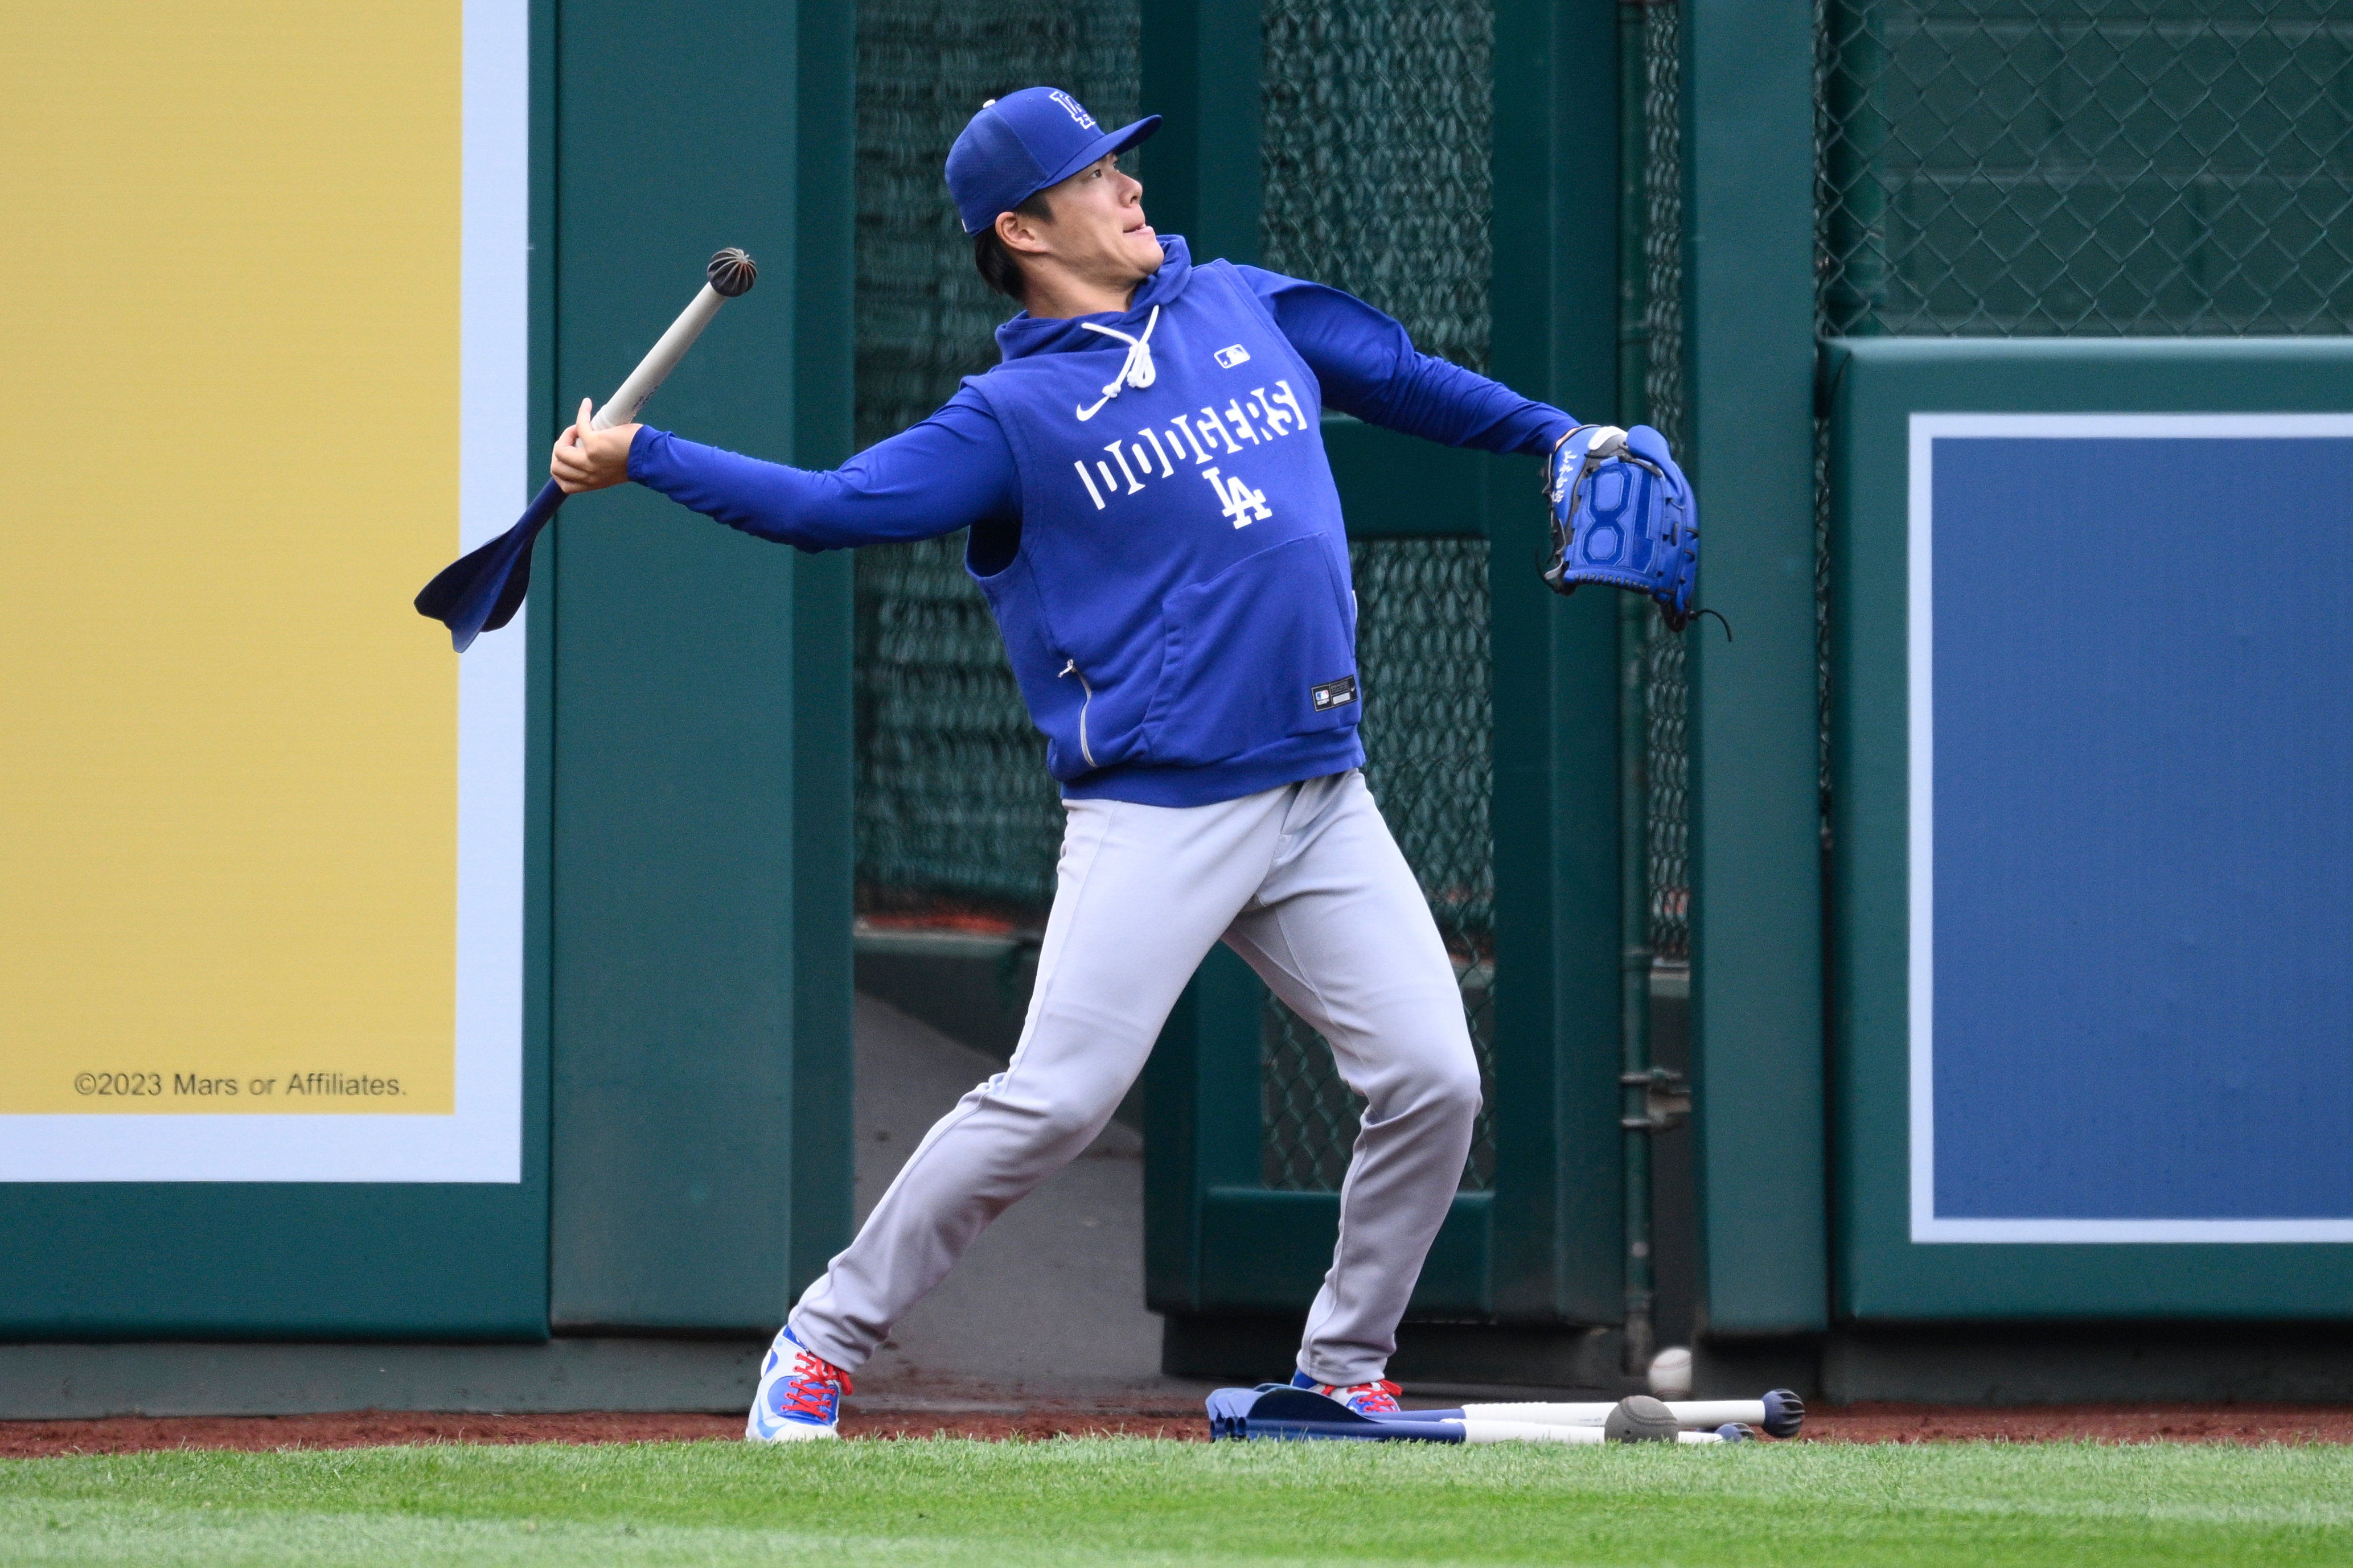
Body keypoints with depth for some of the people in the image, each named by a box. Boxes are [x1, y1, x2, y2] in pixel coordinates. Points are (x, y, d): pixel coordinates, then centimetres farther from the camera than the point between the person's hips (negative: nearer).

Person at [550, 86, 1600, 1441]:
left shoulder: (1245, 310, 14)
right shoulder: (1019, 412, -1)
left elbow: (1399, 375, 28)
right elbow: (833, 506, -6)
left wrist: (1553, 434, 23)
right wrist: (640, 460, -13)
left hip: (1324, 806, 5)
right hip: (1157, 813, -5)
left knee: (1433, 1084, -4)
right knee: (1053, 1102, -13)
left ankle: (1345, 1369, 13)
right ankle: (827, 1339, 0)